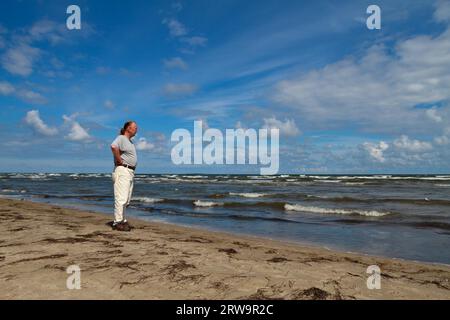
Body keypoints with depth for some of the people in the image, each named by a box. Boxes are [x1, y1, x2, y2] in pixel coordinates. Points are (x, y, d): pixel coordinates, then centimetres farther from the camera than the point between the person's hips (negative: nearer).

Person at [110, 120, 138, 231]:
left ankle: (122, 220, 19)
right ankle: (117, 222, -7)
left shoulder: (130, 142, 21)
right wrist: (119, 161, -22)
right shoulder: (121, 138, -8)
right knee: (121, 198, -11)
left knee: (126, 199, 12)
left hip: (130, 172, 10)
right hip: (122, 171, -10)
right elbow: (113, 146, -31)